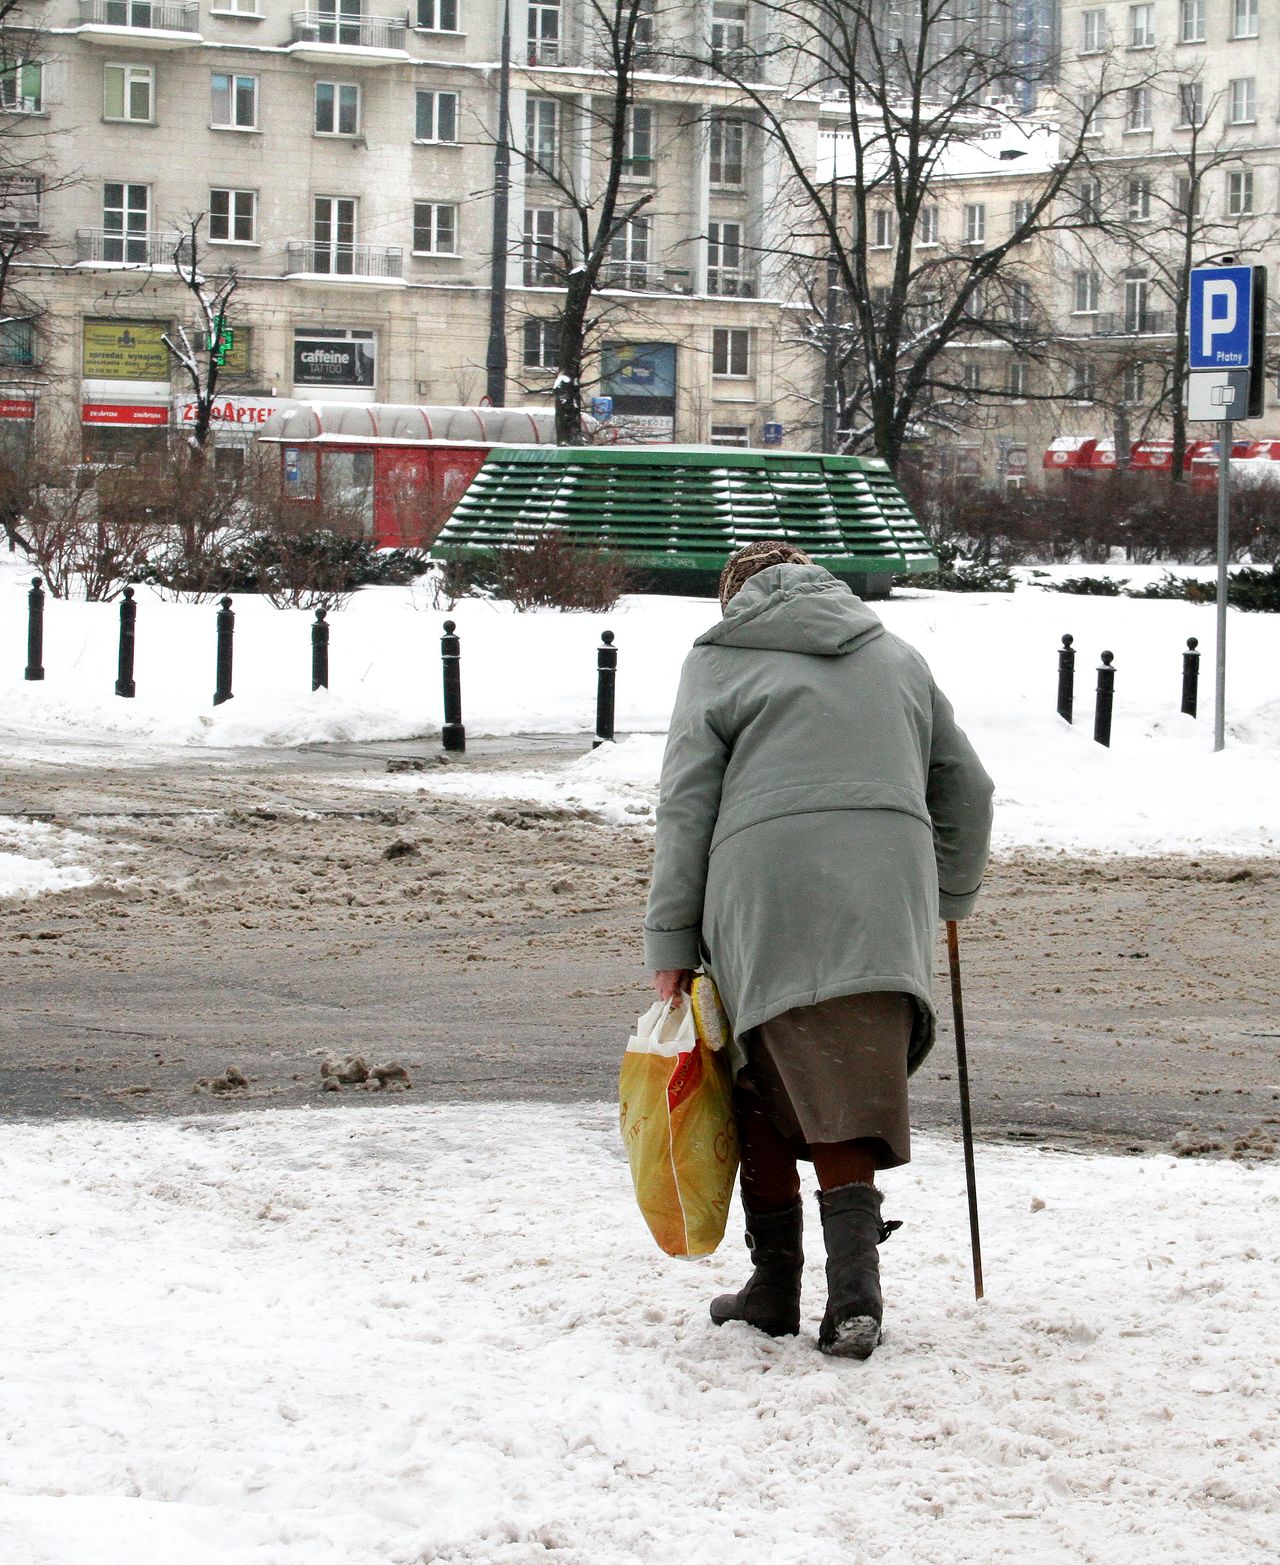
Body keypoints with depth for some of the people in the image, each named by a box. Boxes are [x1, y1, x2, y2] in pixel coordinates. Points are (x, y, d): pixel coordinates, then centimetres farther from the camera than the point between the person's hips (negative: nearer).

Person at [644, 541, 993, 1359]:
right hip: (883, 908, 3)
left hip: (764, 907, -2)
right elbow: (967, 788, 25)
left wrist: (672, 944, 6)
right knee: (852, 1099, 1)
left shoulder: (718, 660, 11)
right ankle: (854, 1290, -15)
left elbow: (686, 808, 5)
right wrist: (948, 896, 39)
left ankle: (777, 1281, 15)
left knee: (764, 1092, 12)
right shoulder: (896, 656, 22)